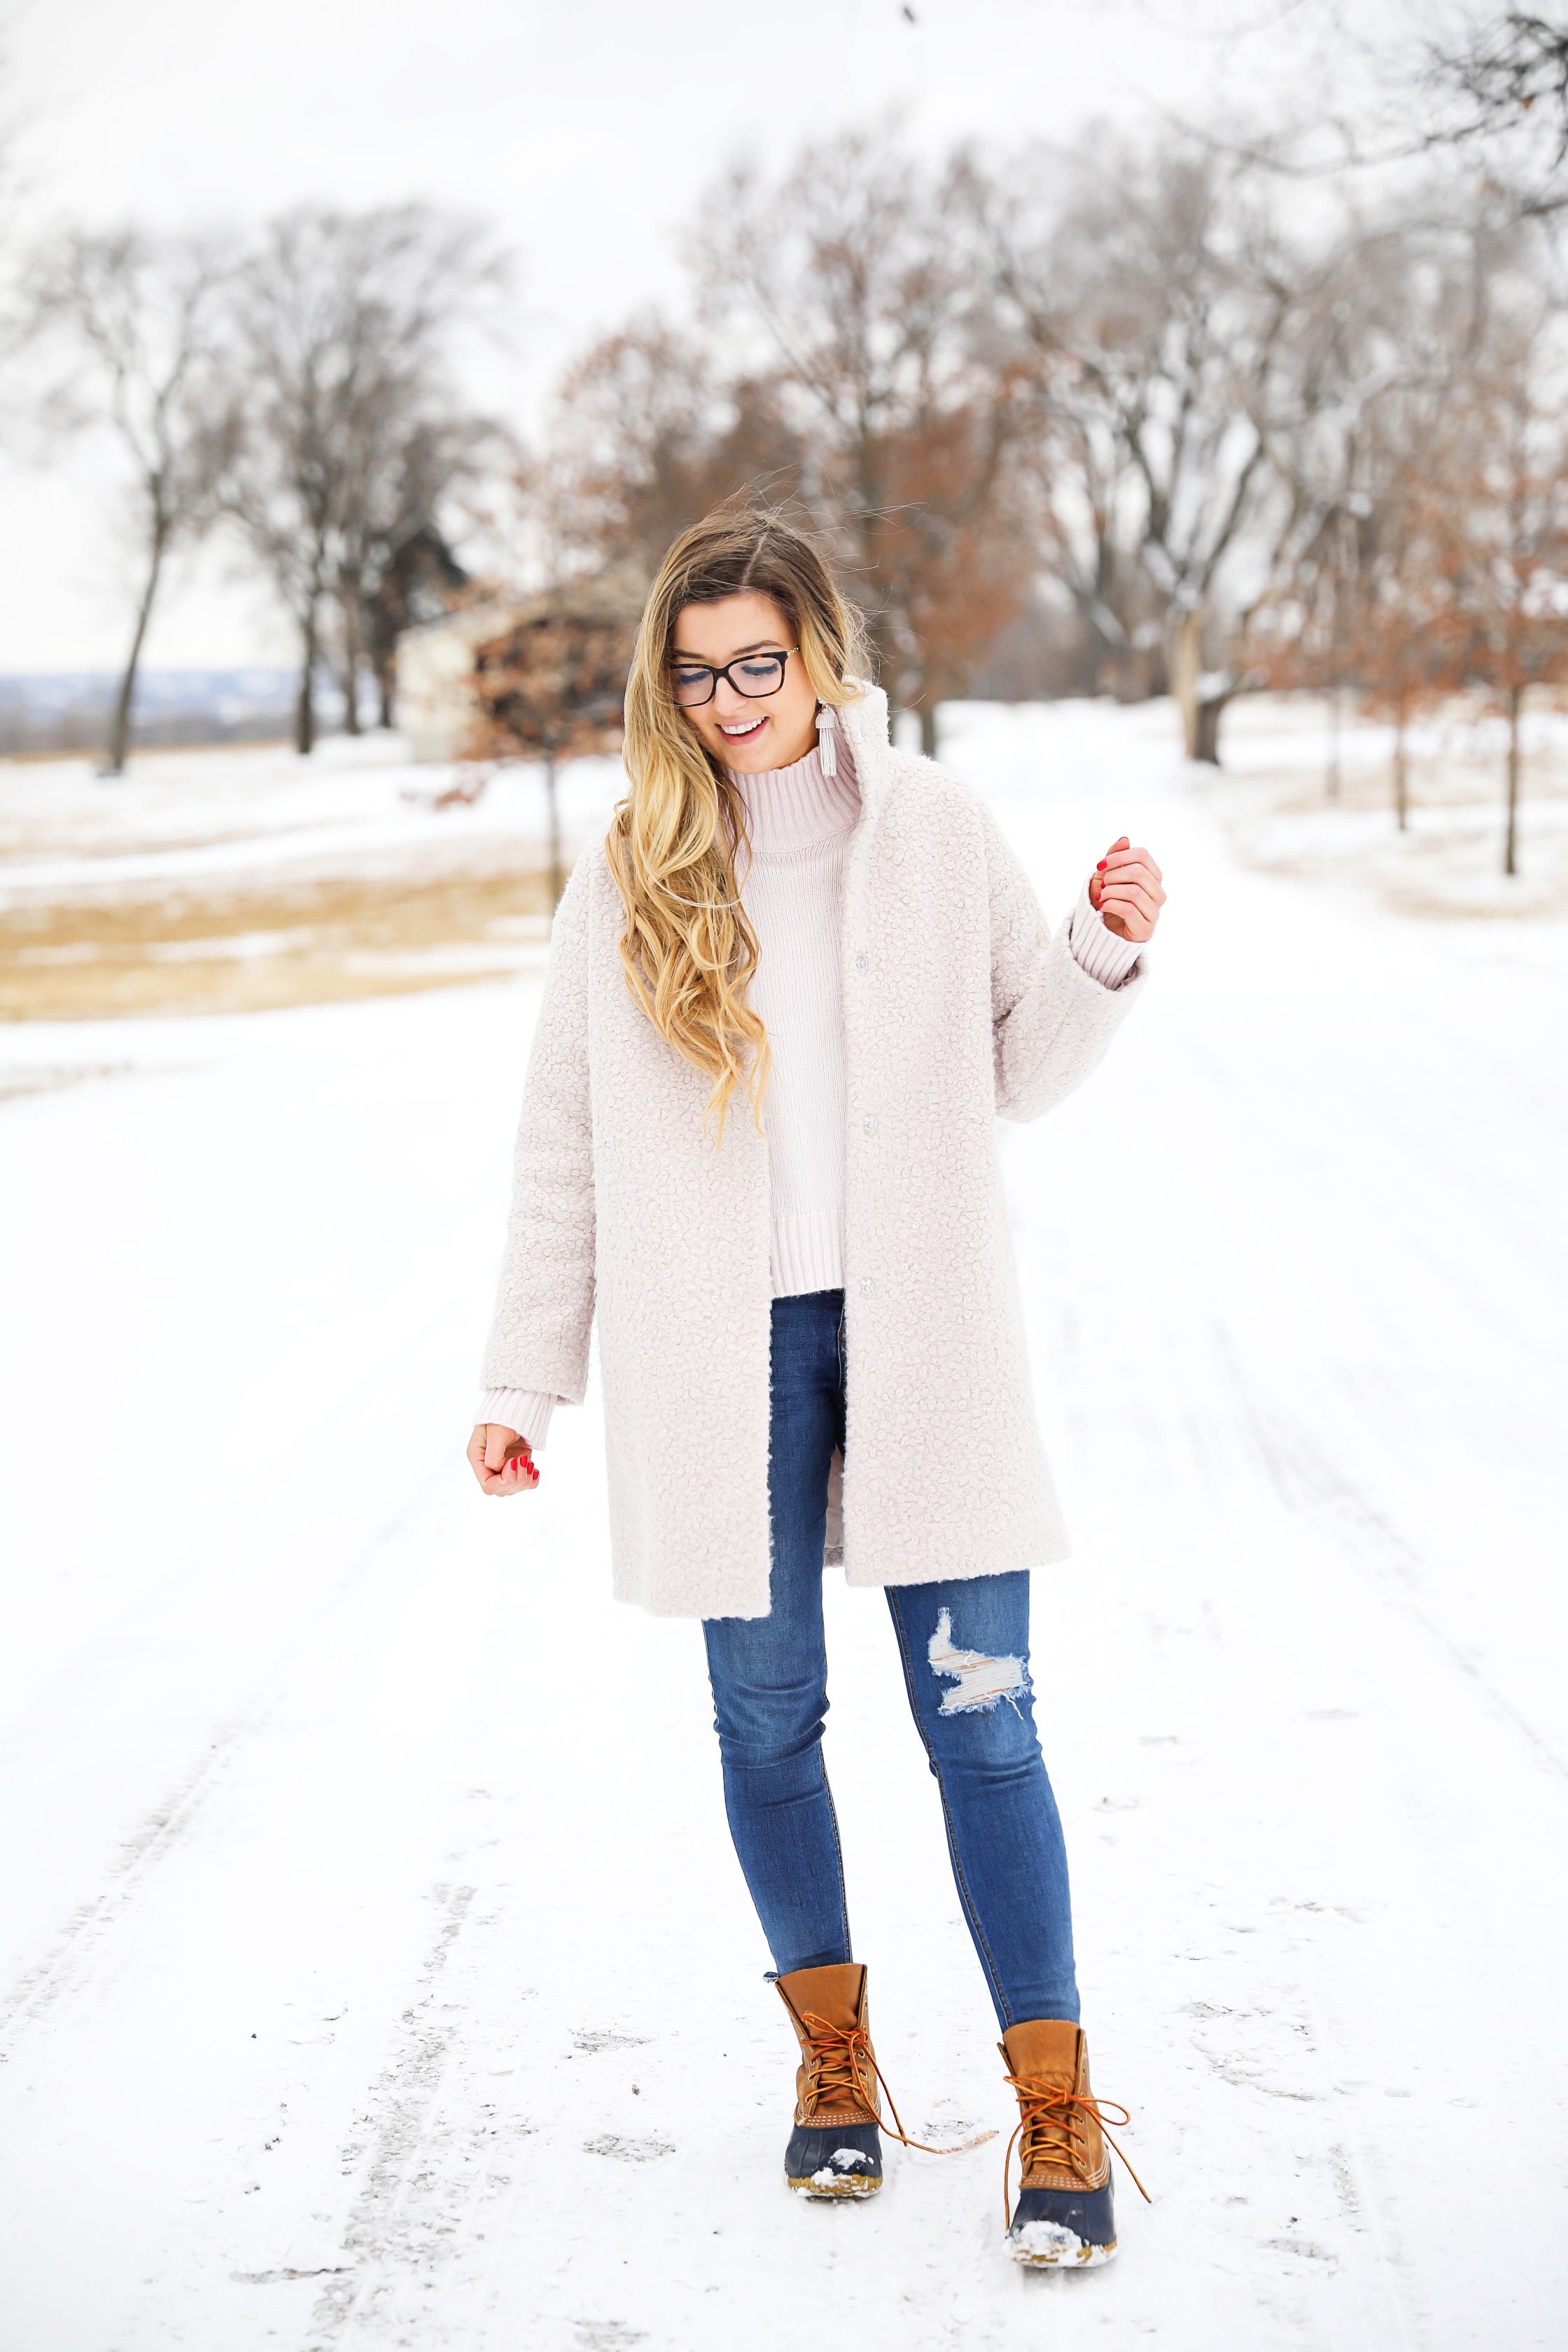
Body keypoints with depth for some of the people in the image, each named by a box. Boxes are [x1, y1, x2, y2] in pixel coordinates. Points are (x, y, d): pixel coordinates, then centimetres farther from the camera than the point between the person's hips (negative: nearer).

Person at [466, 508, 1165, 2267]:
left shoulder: (934, 828, 2)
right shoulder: (631, 872, 3)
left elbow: (1020, 1066, 11)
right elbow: (561, 1144, 6)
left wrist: (1107, 956, -8)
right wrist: (526, 1377, 3)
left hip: (919, 1334, -1)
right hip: (723, 1350, 1)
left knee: (979, 1716, -4)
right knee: (765, 1715, 9)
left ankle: (1056, 2112, 4)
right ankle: (832, 2052, 29)